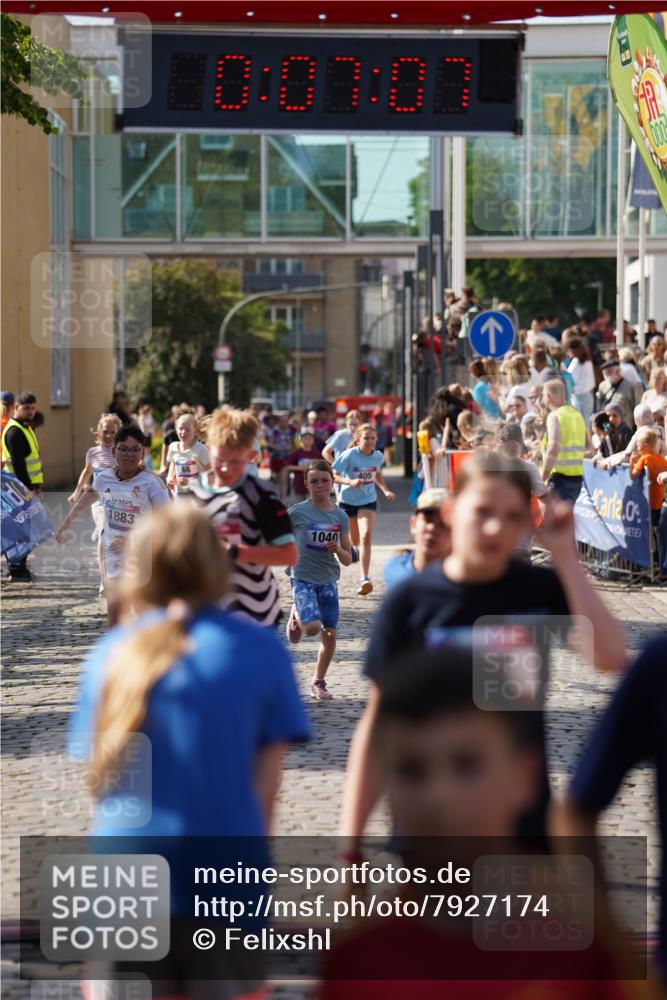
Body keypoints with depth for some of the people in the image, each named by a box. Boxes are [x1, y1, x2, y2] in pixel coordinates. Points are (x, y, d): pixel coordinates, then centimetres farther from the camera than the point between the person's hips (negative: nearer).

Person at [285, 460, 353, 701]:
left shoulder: (340, 516, 2)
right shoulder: (297, 512, -7)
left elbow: (347, 559, 4)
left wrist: (338, 550, -15)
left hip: (328, 580, 4)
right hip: (302, 578, -4)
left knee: (329, 633, 2)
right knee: (312, 627, -23)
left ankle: (318, 682, 20)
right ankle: (297, 615, 13)